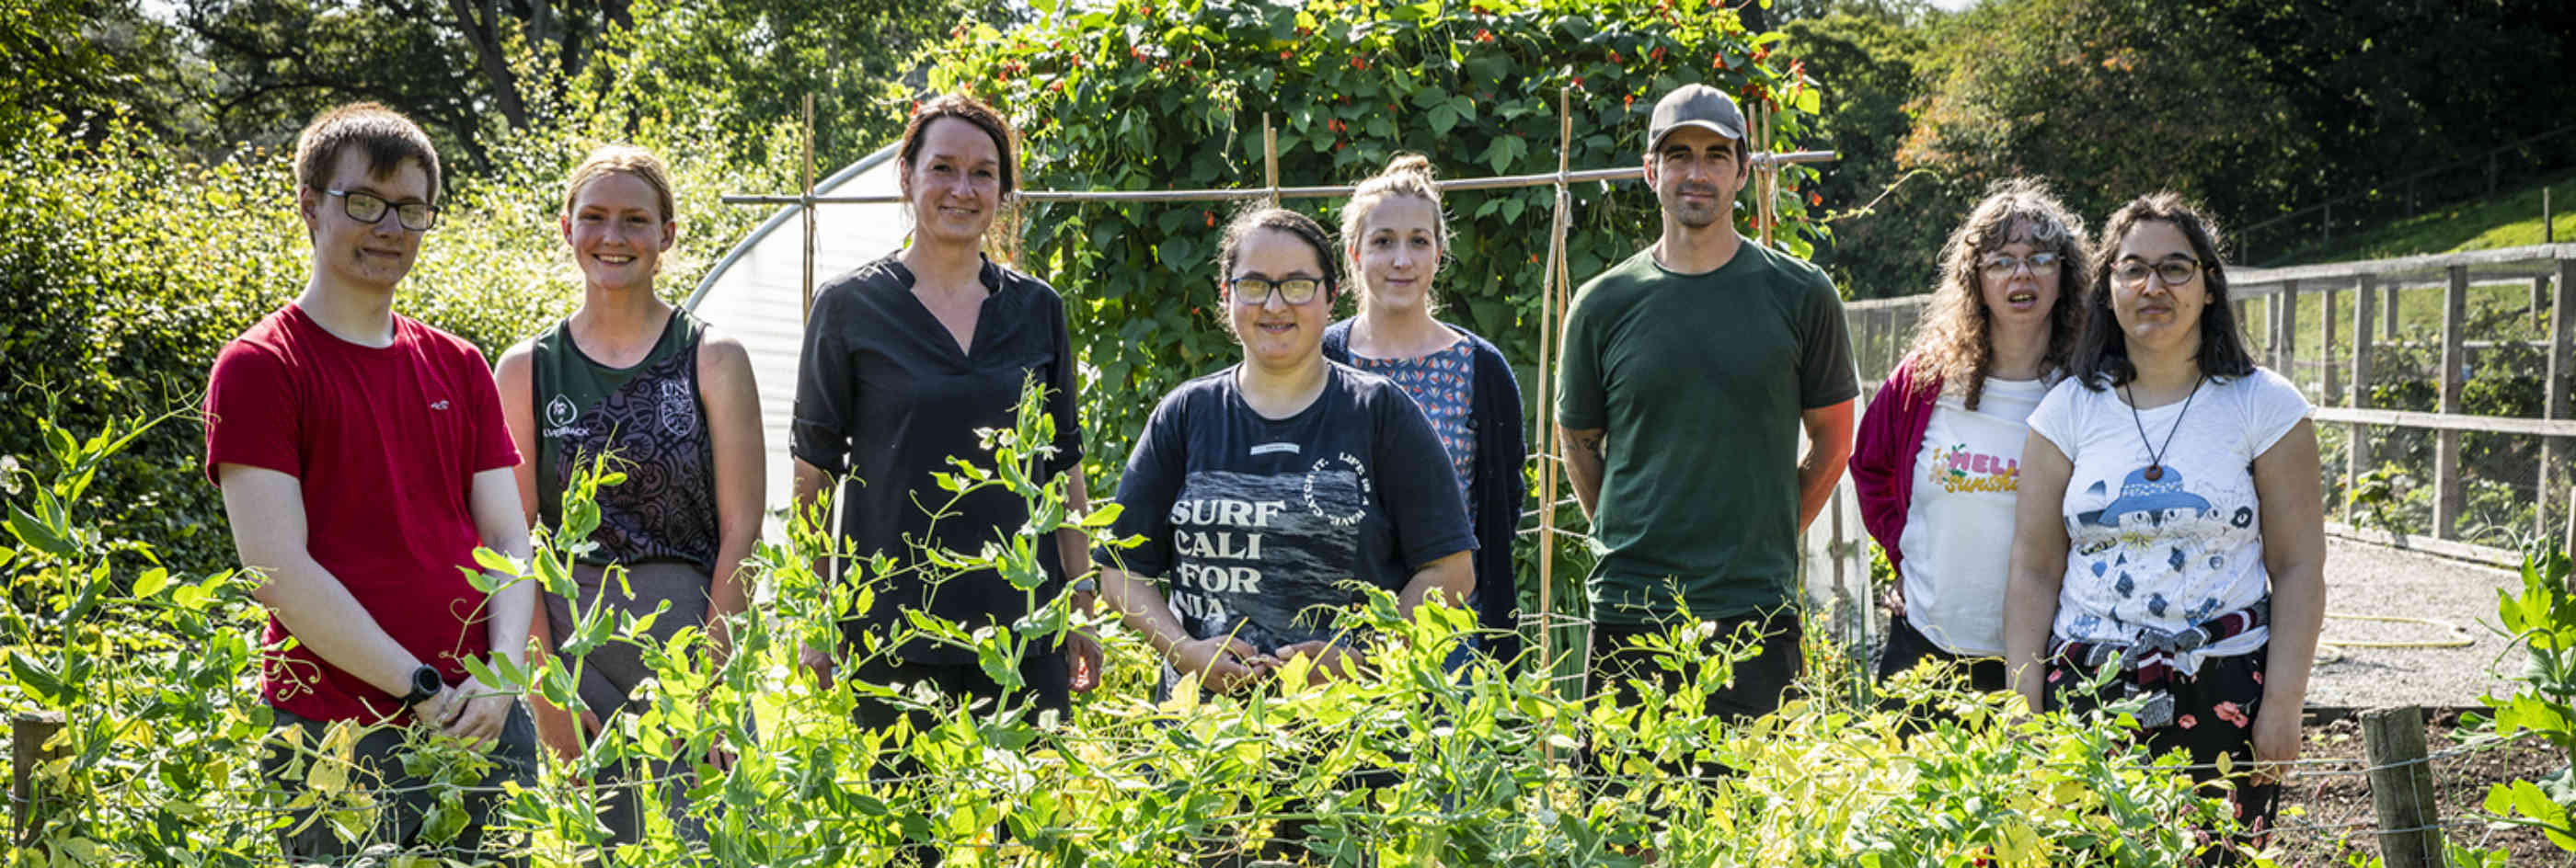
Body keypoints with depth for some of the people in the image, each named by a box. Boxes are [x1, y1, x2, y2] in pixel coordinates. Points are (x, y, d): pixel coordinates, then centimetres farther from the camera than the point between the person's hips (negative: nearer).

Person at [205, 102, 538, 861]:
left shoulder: (459, 367, 13)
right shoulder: (258, 368, -3)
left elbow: (508, 538, 9)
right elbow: (279, 570, -11)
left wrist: (502, 676, -9)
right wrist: (421, 689, -14)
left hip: (487, 728, 5)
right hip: (335, 740, -5)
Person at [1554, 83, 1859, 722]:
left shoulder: (1800, 295, 1)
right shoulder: (1603, 305, 3)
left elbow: (1833, 437, 10)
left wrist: (1765, 540, 7)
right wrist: (1628, 540, 9)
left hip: (1756, 613, -1)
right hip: (1630, 610, 1)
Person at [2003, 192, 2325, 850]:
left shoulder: (2265, 407, 2)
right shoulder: (2068, 411, 6)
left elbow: (2298, 569, 1)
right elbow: (2034, 574, 6)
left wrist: (2283, 706, -6)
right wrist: (2025, 709, -1)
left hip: (2223, 698, -1)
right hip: (2087, 693, 1)